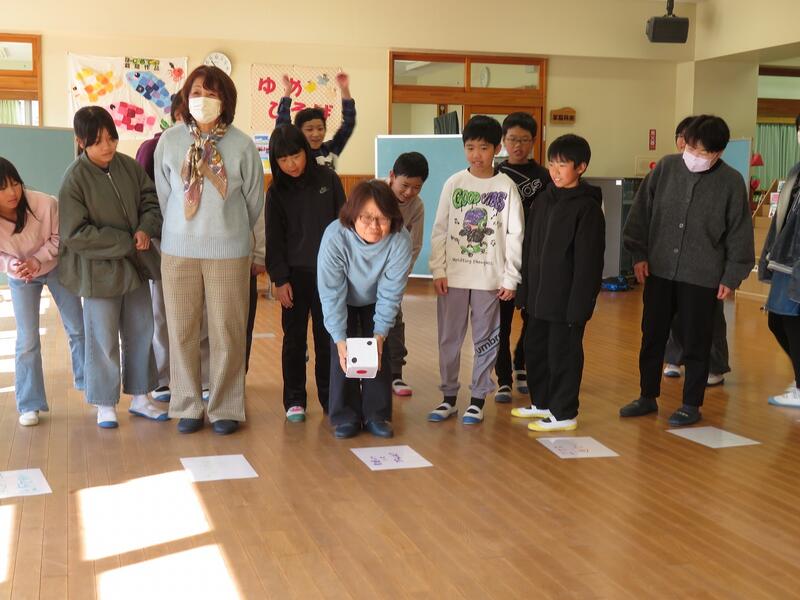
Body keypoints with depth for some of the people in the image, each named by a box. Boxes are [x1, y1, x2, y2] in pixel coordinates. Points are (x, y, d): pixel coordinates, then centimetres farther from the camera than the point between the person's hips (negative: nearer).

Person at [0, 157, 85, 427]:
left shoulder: (45, 203, -32)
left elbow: (58, 238, -16)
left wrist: (37, 260, -30)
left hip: (56, 268, 0)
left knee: (78, 328, 10)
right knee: (27, 341, 0)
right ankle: (29, 405, 13)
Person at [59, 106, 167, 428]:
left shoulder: (129, 166, -3)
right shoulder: (75, 178, -15)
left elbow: (151, 200, 9)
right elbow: (74, 234, -18)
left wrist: (146, 229, -12)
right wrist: (124, 242, -18)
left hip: (135, 264, 5)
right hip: (99, 270, -5)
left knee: (141, 334, 14)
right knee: (104, 340, 4)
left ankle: (140, 398, 29)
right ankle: (105, 405, 20)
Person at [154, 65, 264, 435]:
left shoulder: (241, 144, -6)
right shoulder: (169, 141, -1)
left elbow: (255, 199, 6)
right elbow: (163, 194, 9)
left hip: (229, 252, -1)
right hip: (178, 250, 2)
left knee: (227, 332, 4)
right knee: (182, 330, 7)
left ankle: (225, 408, 17)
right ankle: (187, 406, 20)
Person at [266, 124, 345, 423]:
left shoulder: (328, 180, -1)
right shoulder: (276, 192, 0)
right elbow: (274, 239, 0)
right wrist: (279, 279, -5)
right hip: (295, 274, 0)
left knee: (327, 337, 7)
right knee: (294, 338, 6)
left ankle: (330, 397, 17)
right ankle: (294, 400, 14)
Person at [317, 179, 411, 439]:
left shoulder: (400, 240, -34)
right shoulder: (335, 237, -37)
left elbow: (390, 293, -24)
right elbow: (331, 294, -30)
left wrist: (380, 335, -29)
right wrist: (339, 340, -33)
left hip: (376, 301, 1)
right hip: (344, 301, -1)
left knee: (380, 352, -4)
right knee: (344, 354, -7)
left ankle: (377, 414, 9)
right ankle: (346, 415, 5)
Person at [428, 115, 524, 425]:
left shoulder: (506, 186, -2)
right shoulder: (454, 183, 2)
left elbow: (515, 234, -1)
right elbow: (439, 230, 4)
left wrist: (510, 278, -5)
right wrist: (438, 270, -3)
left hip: (489, 278, -1)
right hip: (453, 276, 1)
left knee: (486, 340, 5)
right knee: (449, 338, 6)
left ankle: (478, 399, 16)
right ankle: (449, 396, 18)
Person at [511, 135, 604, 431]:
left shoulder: (587, 207, -12)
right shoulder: (543, 200, 9)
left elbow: (588, 261, -15)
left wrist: (579, 303, -18)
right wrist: (524, 290, 11)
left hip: (566, 297, -8)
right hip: (539, 295, 8)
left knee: (563, 354, 2)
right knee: (534, 348, 17)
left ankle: (564, 413, 15)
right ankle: (542, 402, 33)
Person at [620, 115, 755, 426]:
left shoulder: (731, 182, -6)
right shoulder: (666, 167, -1)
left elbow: (739, 233, -1)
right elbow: (641, 211, 5)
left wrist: (732, 276, -2)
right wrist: (639, 253, 1)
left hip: (702, 277, -2)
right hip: (658, 271, 3)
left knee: (696, 343, 6)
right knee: (652, 336, 12)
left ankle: (692, 404, 21)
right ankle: (648, 396, 27)